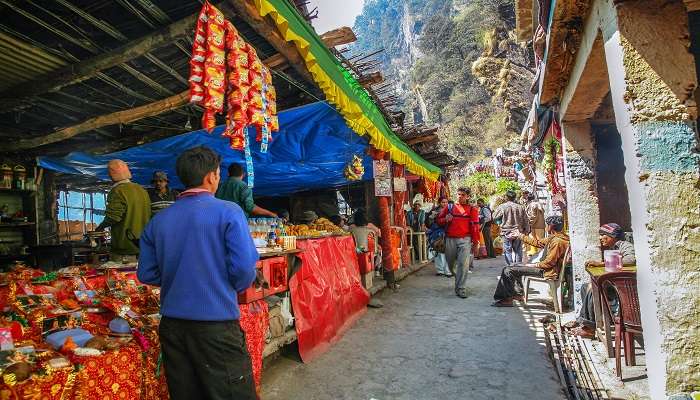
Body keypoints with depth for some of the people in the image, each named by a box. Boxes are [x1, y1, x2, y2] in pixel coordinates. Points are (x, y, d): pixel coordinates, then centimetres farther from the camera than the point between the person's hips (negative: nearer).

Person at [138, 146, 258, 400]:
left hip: (171, 324, 6)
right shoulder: (228, 212, -11)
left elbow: (146, 274, 7)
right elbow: (244, 268, -16)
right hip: (216, 323, -5)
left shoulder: (158, 221, 4)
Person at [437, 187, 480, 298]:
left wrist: (475, 242, -3)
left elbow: (475, 227, 1)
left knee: (463, 264, -10)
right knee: (451, 264, 12)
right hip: (450, 239, 3)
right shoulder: (449, 207, 11)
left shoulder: (472, 209, 5)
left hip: (465, 240, -2)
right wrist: (445, 219, -6)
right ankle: (458, 278, 40)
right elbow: (439, 220, 16)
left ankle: (461, 289, -3)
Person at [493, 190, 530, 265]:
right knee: (518, 251, 13)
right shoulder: (520, 207, 0)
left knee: (508, 251, 4)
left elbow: (494, 217, 1)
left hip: (507, 233, -3)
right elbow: (525, 221, 6)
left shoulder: (502, 207, -9)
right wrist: (527, 231, 16)